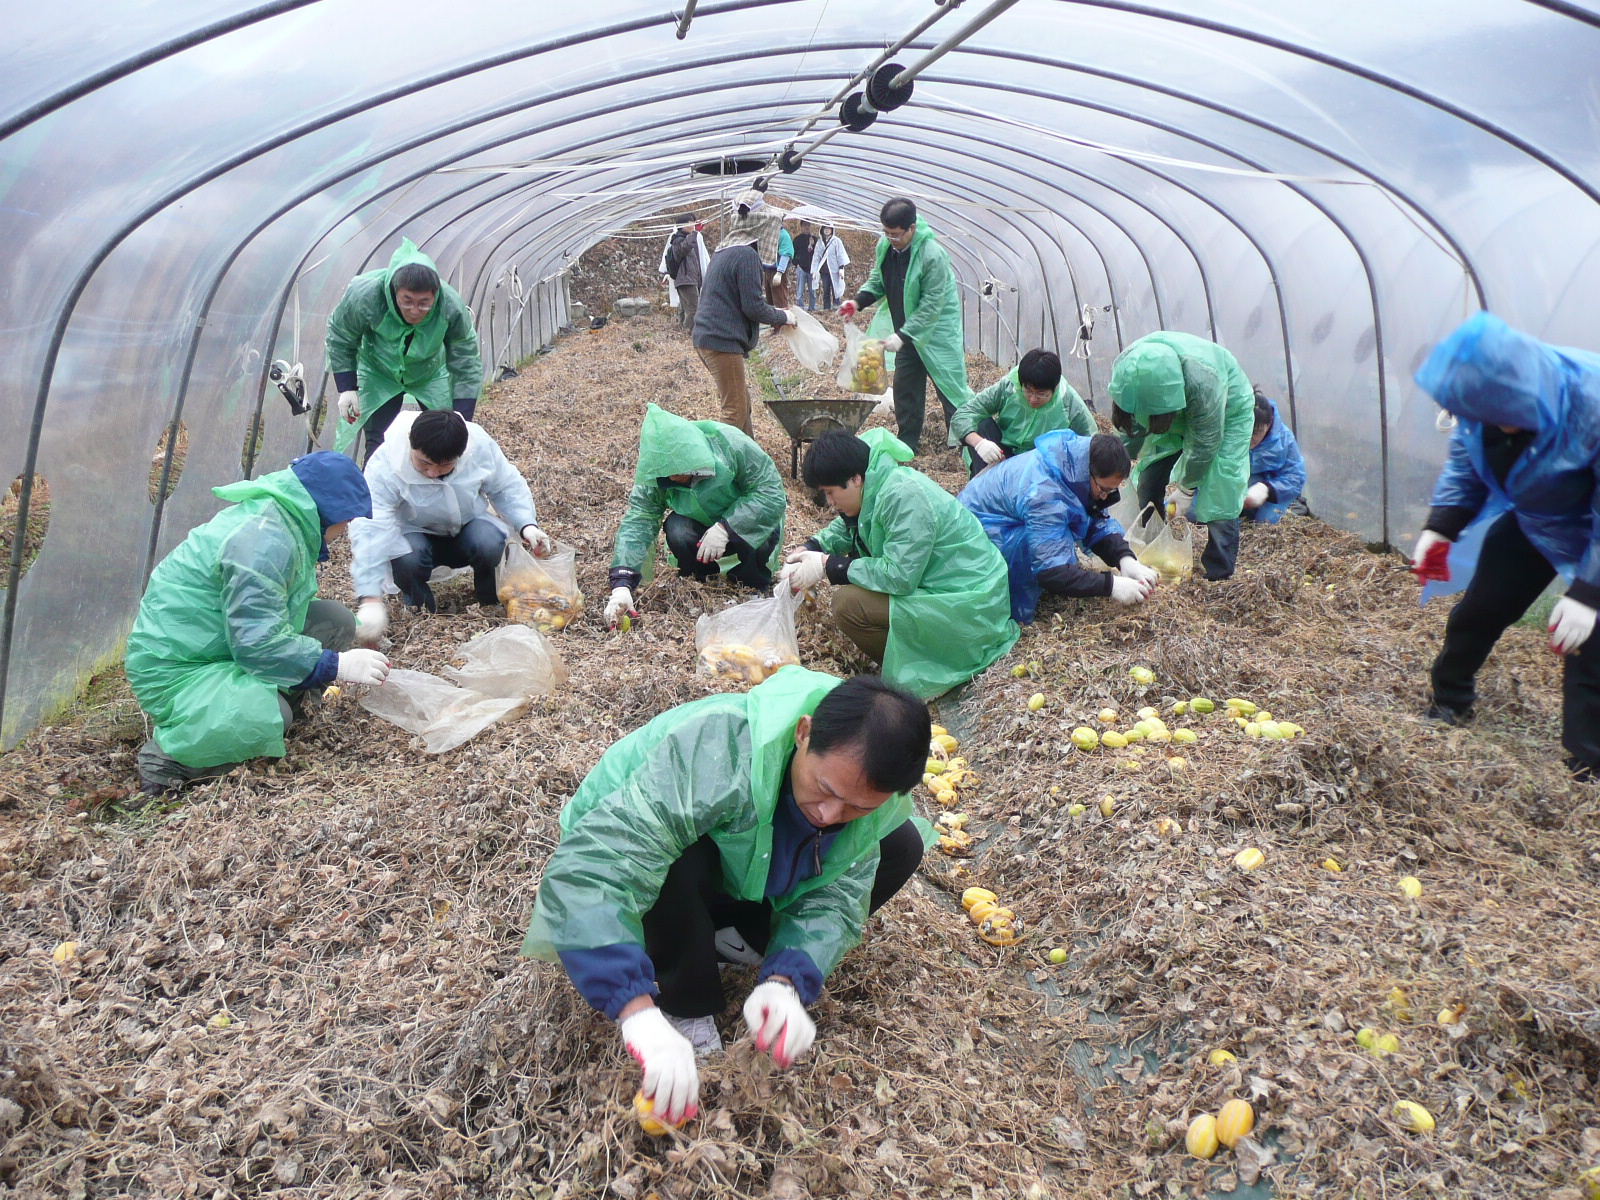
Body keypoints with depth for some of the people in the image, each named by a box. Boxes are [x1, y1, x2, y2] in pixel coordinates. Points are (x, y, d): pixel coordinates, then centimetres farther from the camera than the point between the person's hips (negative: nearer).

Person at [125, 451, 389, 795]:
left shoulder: (278, 518, 6)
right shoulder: (263, 541, -26)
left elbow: (268, 612, 20)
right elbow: (257, 643, -28)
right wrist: (336, 665, -22)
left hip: (224, 642, 10)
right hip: (177, 668, -10)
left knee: (336, 621, -2)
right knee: (264, 720, -36)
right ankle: (166, 755, -10)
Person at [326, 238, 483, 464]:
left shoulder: (452, 308, -34)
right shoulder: (364, 296, -36)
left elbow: (467, 368, -22)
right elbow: (340, 339, -13)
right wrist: (346, 388, -15)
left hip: (431, 375, 1)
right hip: (379, 375, -1)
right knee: (377, 444, -7)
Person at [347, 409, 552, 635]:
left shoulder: (480, 444, -22)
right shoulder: (385, 467, -31)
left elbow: (507, 487, -5)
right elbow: (371, 531, -38)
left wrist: (527, 524, -23)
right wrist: (371, 601, -47)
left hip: (468, 526, 2)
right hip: (416, 533, -1)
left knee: (491, 543, -32)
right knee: (407, 558, -36)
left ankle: (490, 600, 0)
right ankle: (417, 602, 0)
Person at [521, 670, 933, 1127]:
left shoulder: (865, 782, -21)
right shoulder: (712, 753, -42)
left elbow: (836, 898, -18)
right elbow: (583, 873, -50)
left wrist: (785, 981, -37)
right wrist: (639, 1014, -57)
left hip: (741, 877, 5)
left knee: (901, 845, -9)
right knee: (674, 866, -42)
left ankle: (740, 939, 2)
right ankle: (686, 1006, -11)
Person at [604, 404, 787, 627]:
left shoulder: (730, 445, -32)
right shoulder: (653, 473, -23)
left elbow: (772, 493, -28)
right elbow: (638, 520, -27)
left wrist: (727, 527, -39)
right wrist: (621, 584, -39)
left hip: (745, 520, -2)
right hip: (701, 523, 2)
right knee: (678, 532, -29)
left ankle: (754, 586, -1)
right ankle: (702, 577, 1)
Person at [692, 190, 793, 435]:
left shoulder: (724, 251, 16)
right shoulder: (747, 256, -14)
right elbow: (753, 307, -16)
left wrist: (773, 314, 21)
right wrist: (781, 317, 2)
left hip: (705, 337, 10)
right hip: (723, 341, -10)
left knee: (741, 401, 18)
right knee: (735, 409, -5)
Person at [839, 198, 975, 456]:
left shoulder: (933, 255, -27)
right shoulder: (885, 246, -5)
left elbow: (931, 306, -25)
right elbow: (878, 280, 11)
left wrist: (903, 335, -29)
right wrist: (858, 301, -9)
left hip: (937, 332, -7)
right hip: (906, 331, 7)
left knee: (950, 387, -2)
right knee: (905, 387, 11)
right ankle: (907, 443, 23)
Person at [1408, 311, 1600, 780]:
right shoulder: (1485, 402, -23)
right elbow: (1464, 464, -3)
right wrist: (1440, 528, -13)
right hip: (1529, 521, 6)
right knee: (1479, 609, 11)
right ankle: (1449, 704, 33)